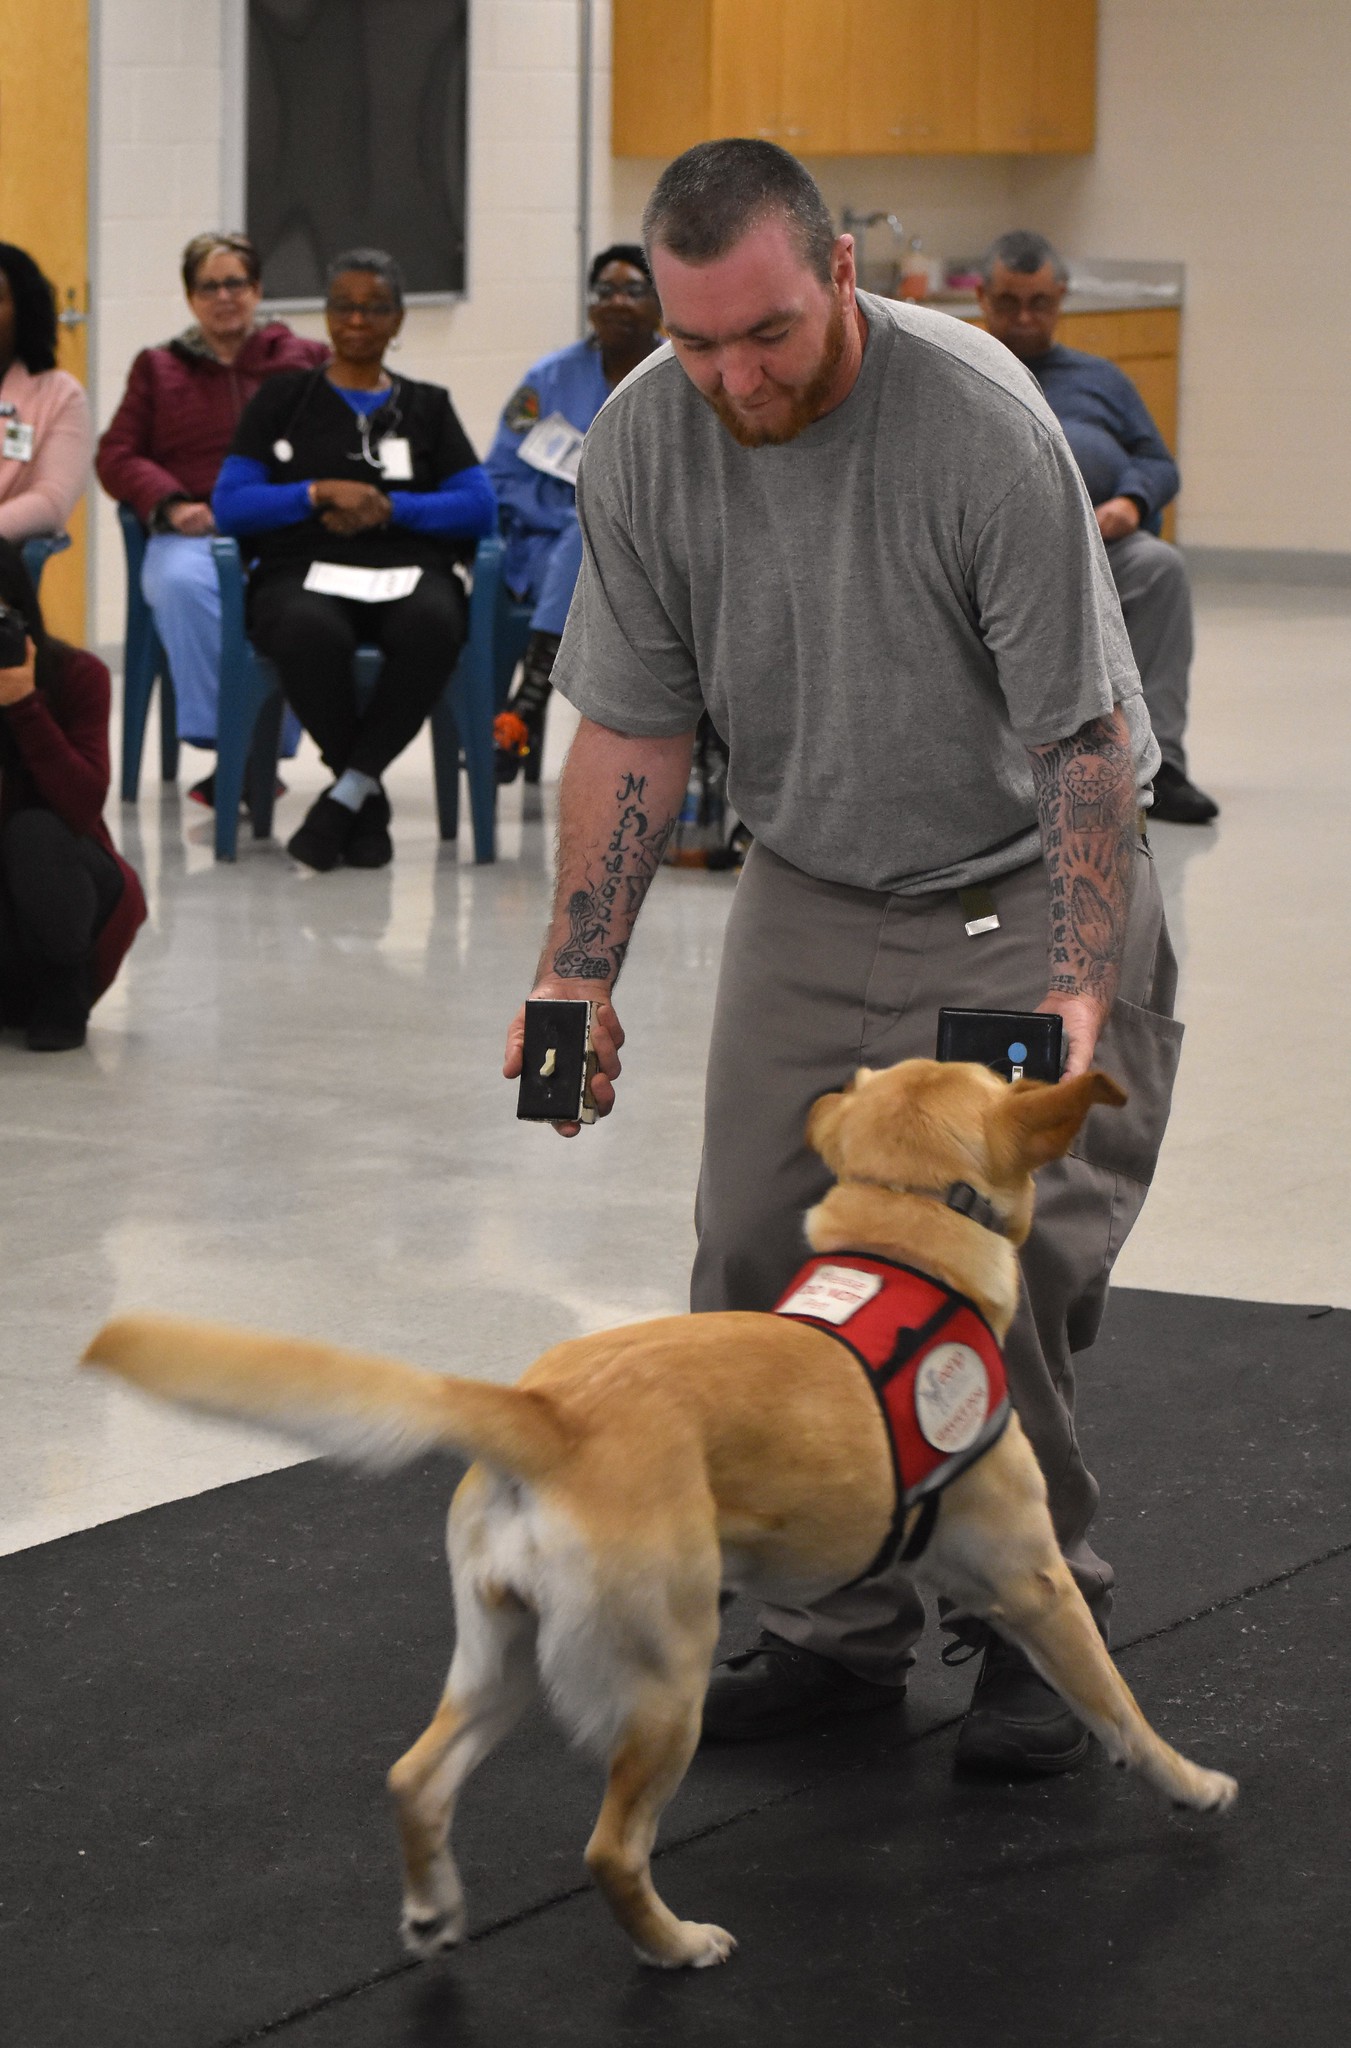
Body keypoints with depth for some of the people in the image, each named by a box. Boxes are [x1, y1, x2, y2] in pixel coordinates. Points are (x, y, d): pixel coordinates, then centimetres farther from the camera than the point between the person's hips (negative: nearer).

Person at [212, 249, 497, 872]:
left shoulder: (427, 406, 23)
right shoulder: (283, 398, 19)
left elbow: (480, 508, 9)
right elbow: (228, 505, 8)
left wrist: (388, 507, -5)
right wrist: (320, 493, -5)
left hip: (408, 571, 1)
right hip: (303, 572, -1)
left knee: (433, 627, -38)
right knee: (311, 634, -40)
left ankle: (346, 794, -27)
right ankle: (368, 799, -17)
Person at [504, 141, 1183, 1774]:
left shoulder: (984, 429, -26)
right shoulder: (641, 442, -12)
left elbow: (1086, 736, -21)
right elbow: (631, 729, -3)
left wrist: (1081, 989, -28)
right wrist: (578, 975, -9)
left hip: (1022, 884, -4)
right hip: (809, 888, 5)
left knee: (1012, 1258, -14)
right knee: (759, 1258, -1)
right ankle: (844, 1623, 13)